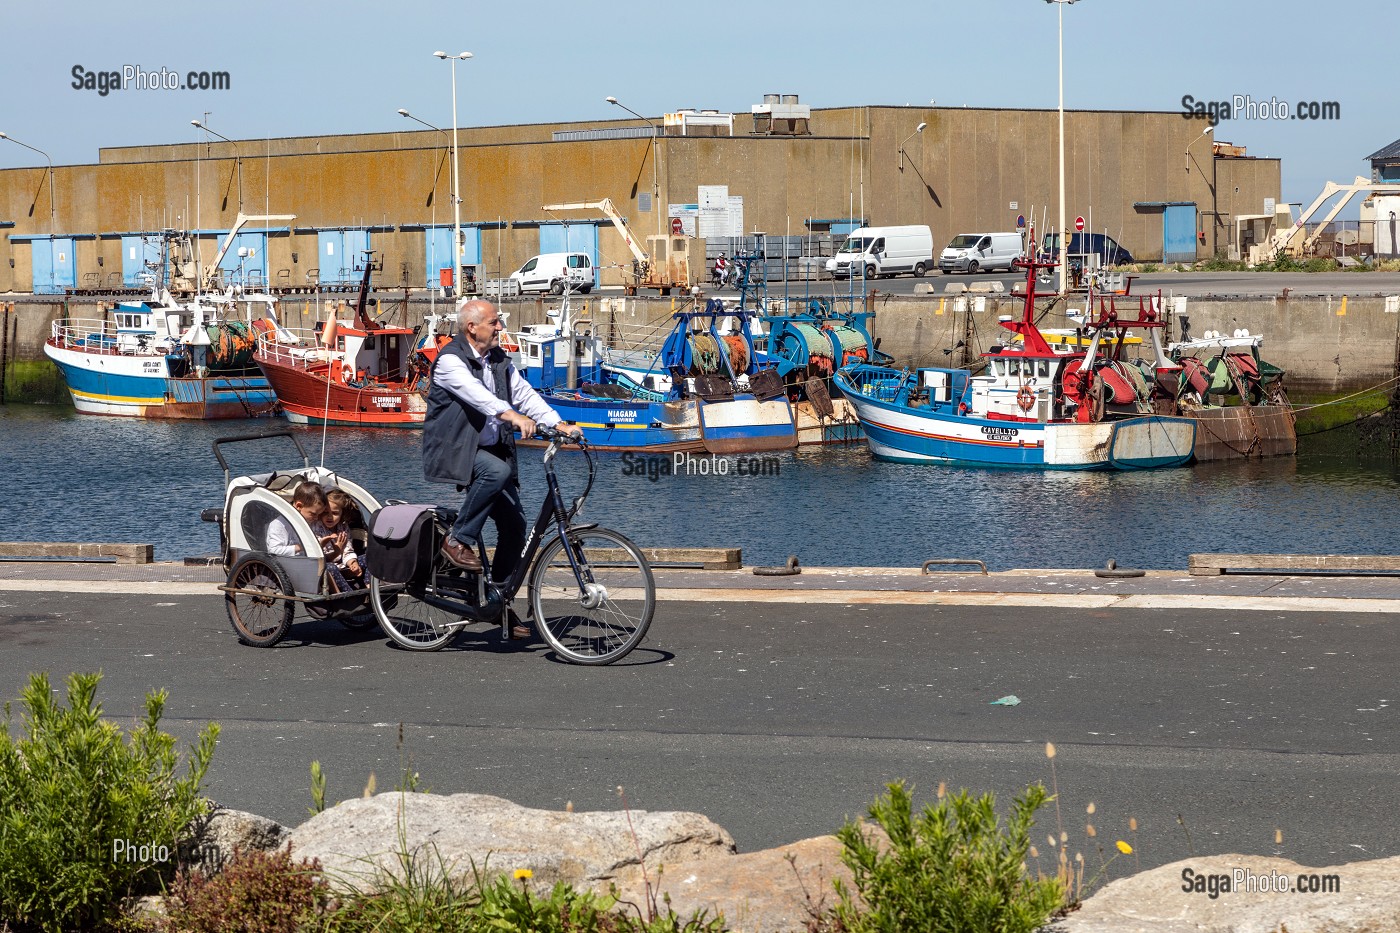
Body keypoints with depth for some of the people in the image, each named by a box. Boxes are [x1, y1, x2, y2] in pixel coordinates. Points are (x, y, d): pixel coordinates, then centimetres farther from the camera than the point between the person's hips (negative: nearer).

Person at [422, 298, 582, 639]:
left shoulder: (498, 360, 12)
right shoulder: (450, 361, -14)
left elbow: (523, 392, 7)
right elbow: (475, 392, -31)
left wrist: (558, 424, -7)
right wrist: (510, 415, -47)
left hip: (491, 449, 8)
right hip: (454, 451, -8)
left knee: (515, 524, 0)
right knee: (496, 471, -37)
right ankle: (459, 541, -21)